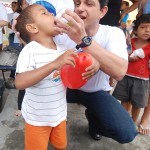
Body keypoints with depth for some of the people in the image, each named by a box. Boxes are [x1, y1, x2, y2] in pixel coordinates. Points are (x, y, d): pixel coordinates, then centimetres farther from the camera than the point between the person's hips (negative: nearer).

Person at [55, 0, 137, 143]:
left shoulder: (113, 33, -20)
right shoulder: (66, 33, -11)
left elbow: (119, 72, -39)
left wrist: (83, 40, -47)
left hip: (96, 92, -2)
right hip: (69, 87, 2)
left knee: (126, 132, -22)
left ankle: (92, 117, 12)